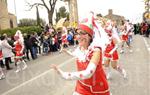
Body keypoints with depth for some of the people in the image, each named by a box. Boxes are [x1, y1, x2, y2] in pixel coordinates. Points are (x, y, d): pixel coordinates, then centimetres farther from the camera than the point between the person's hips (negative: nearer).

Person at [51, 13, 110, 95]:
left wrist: (64, 74, -40)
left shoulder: (96, 50, -29)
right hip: (82, 85, 5)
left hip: (97, 87, -4)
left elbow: (87, 73, -41)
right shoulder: (80, 47, -10)